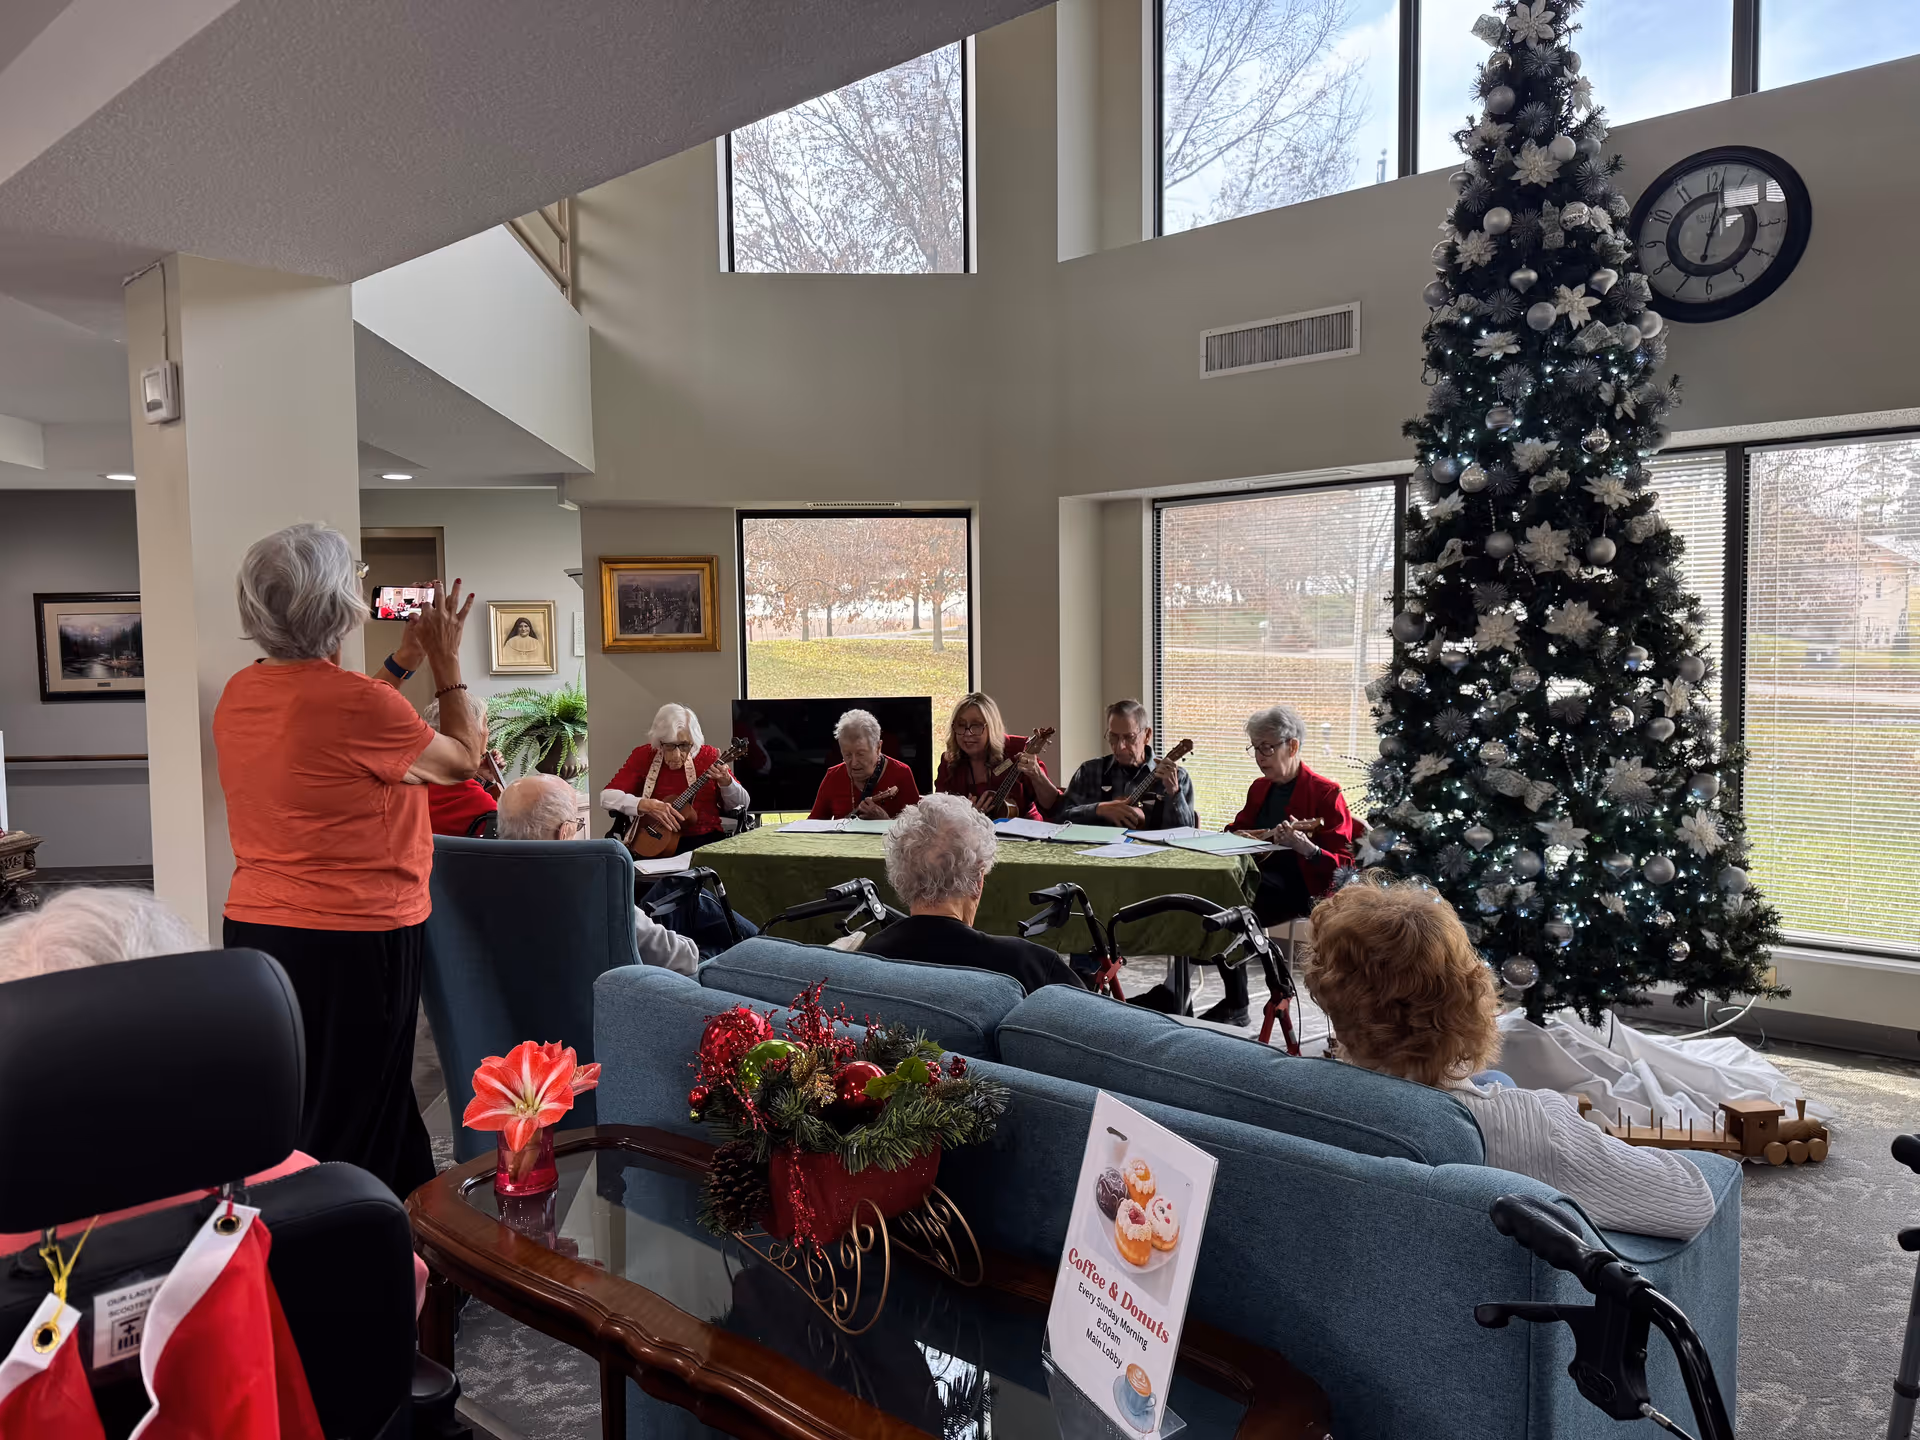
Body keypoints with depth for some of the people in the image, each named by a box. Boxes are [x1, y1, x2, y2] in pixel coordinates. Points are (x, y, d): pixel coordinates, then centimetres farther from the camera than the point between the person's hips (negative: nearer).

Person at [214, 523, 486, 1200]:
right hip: (353, 939, -8)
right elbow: (463, 759, -5)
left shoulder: (239, 694, 4)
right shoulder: (355, 700, -20)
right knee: (349, 1125, 5)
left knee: (284, 1116, 18)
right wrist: (446, 658, 6)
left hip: (253, 925, 8)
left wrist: (405, 658, 24)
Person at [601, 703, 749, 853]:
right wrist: (645, 805, -23)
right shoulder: (643, 756, 0)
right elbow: (607, 797, -8)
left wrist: (725, 781, -19)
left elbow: (741, 805, 1)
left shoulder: (708, 756, 0)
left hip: (704, 842, 0)